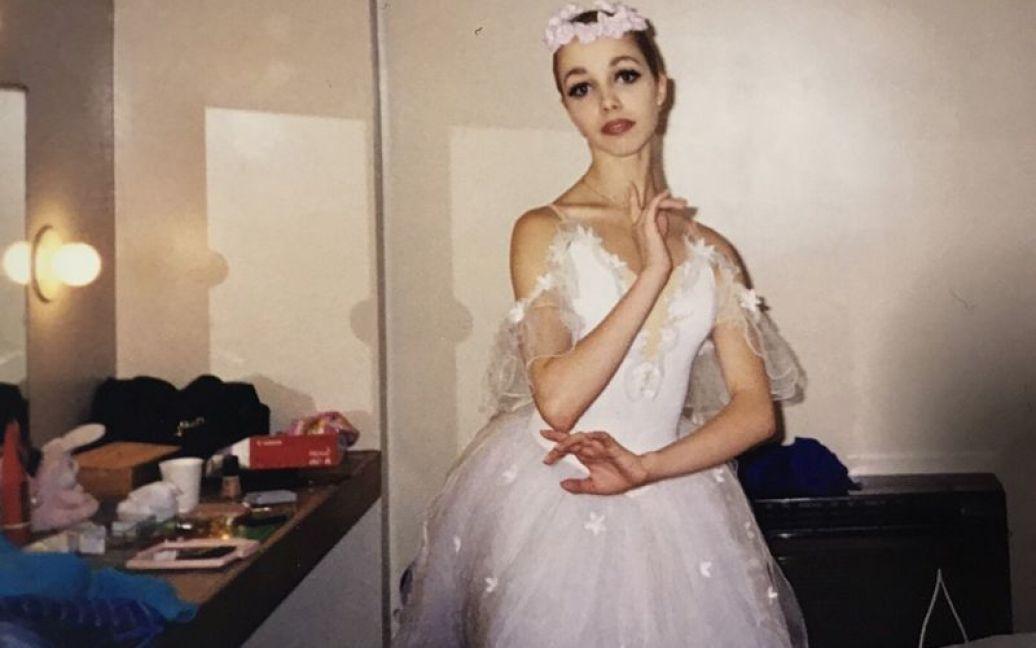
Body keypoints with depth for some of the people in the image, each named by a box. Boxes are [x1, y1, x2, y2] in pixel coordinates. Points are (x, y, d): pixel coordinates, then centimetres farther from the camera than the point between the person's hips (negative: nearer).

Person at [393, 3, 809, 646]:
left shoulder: (711, 251, 6)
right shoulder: (544, 230, -4)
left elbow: (756, 409, 0)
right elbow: (557, 399, -16)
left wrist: (646, 468, -14)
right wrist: (652, 272, -15)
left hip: (670, 493, 3)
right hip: (550, 501, -3)